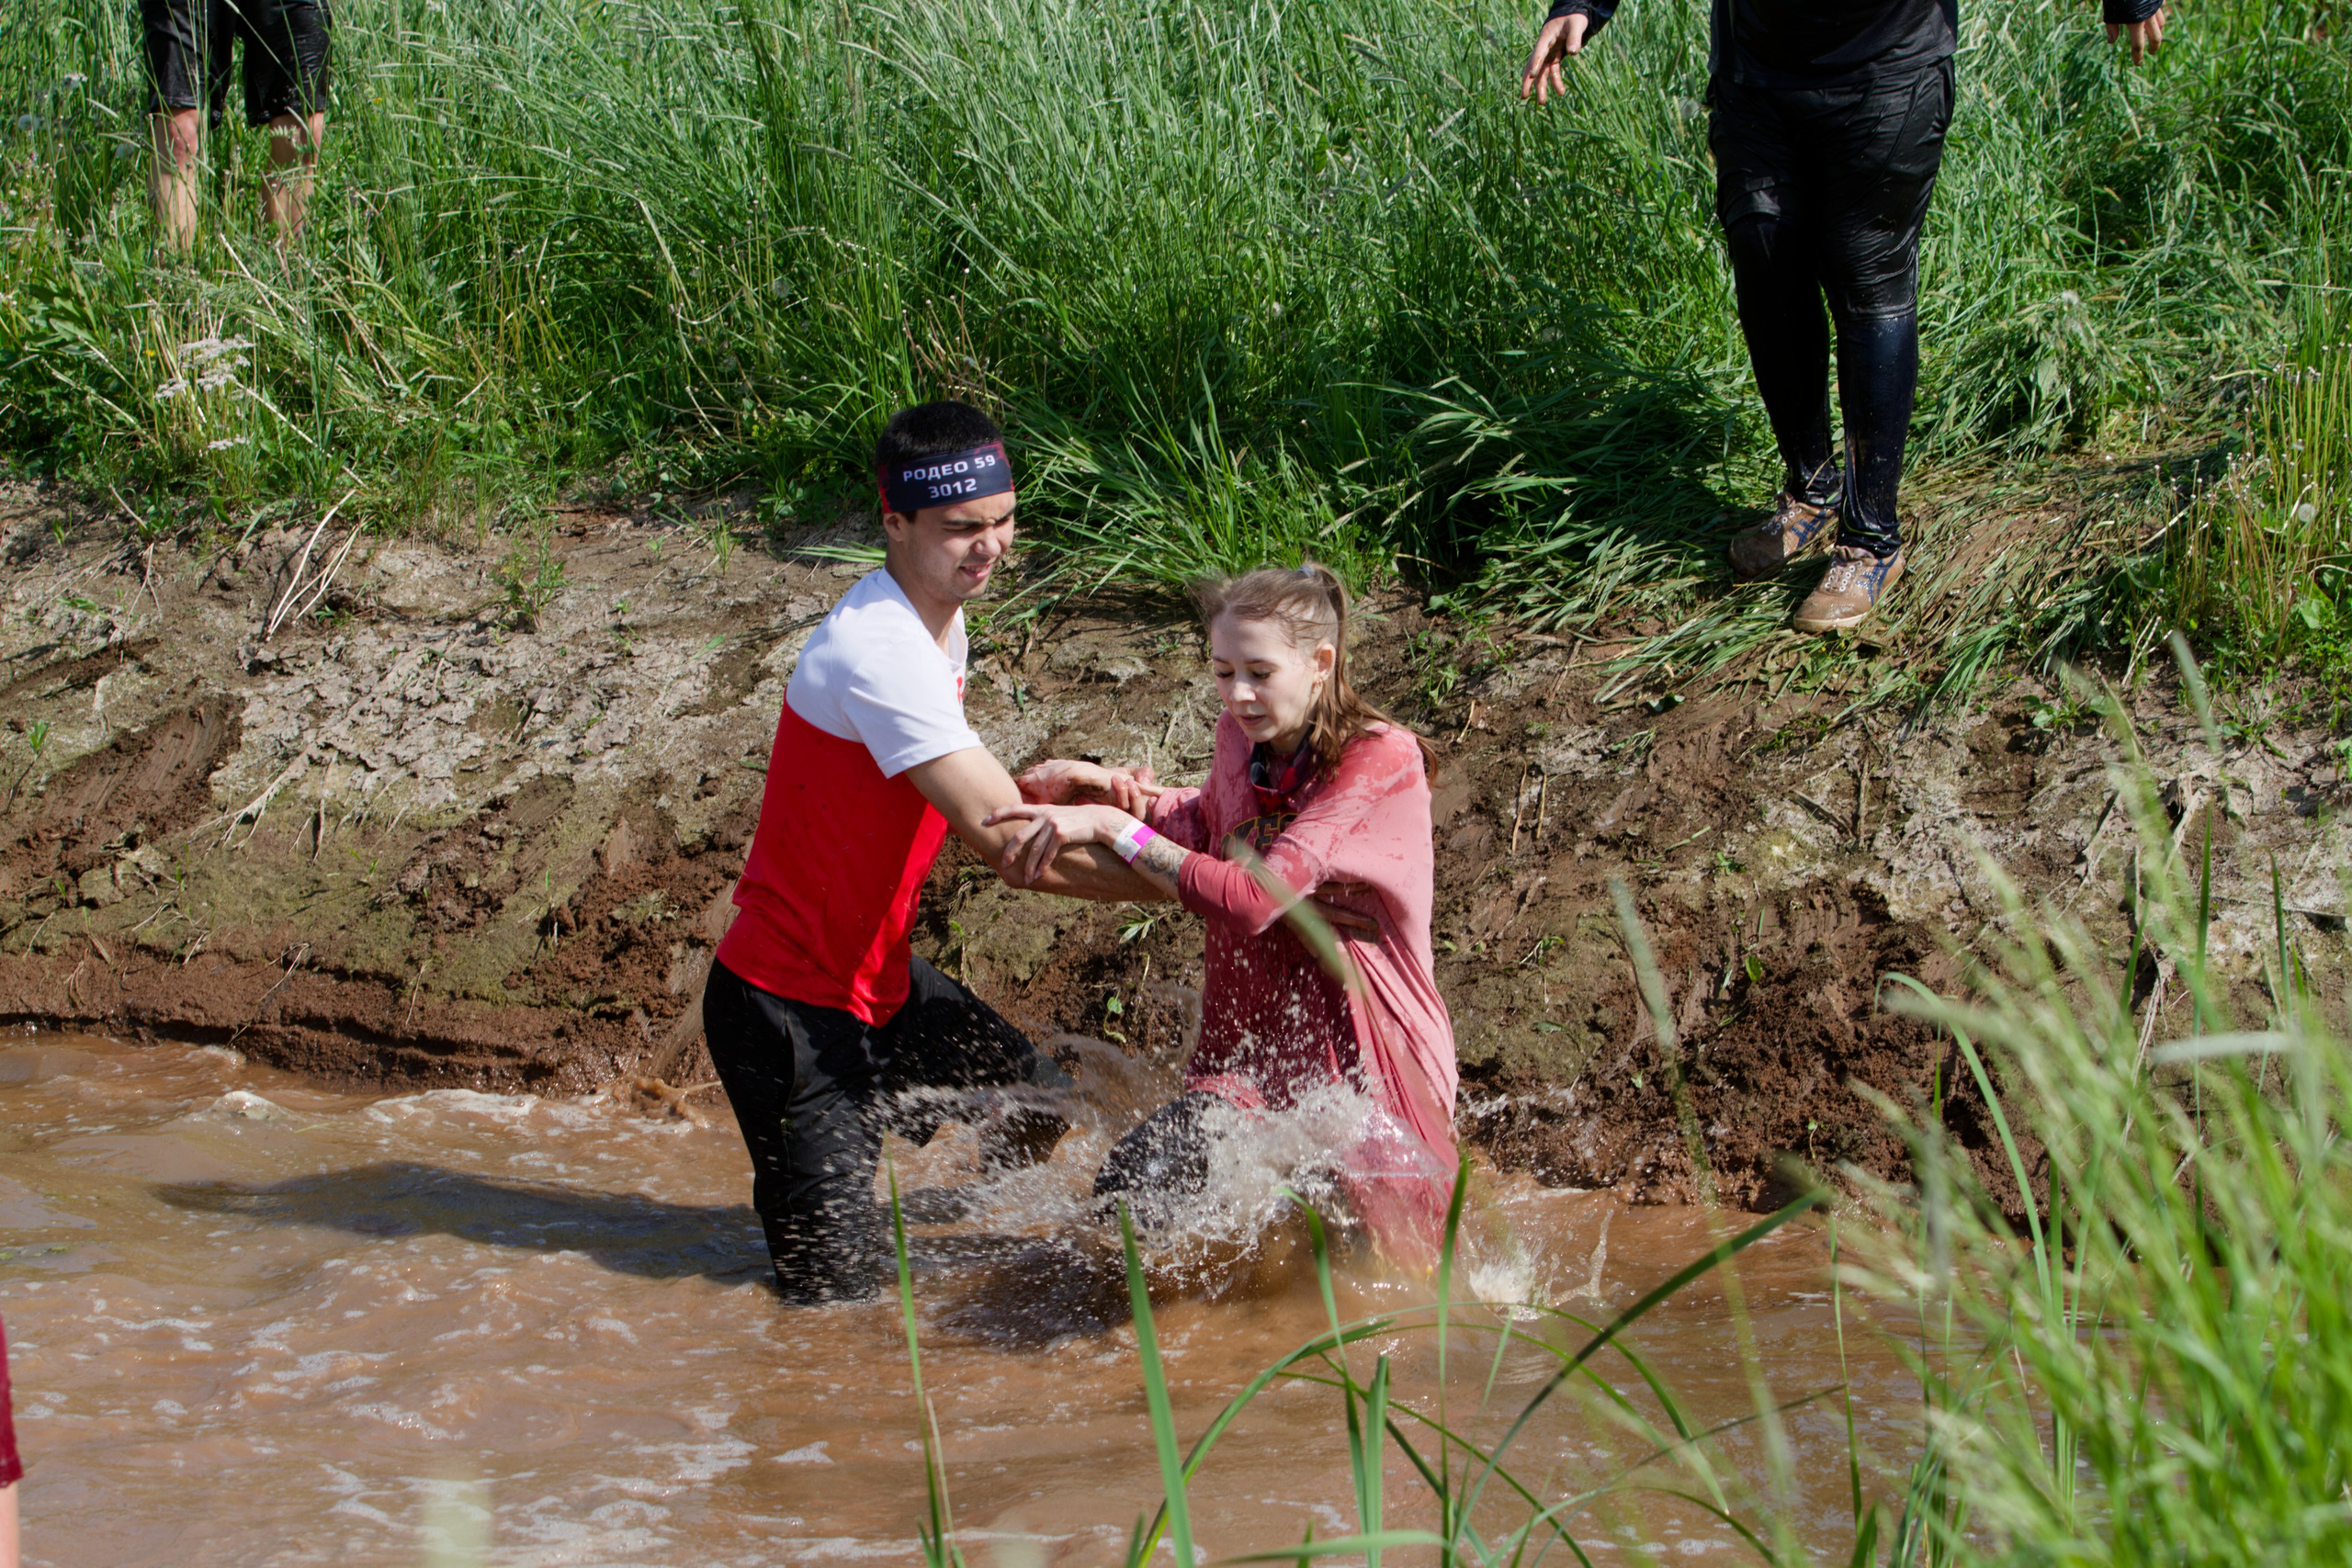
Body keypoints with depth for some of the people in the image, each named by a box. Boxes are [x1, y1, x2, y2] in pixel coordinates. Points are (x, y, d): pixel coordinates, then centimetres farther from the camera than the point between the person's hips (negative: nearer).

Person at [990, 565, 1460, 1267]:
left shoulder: (1379, 761, -17)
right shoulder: (1242, 737, 4)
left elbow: (1253, 900, -27)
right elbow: (1210, 824, 26)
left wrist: (1112, 825, -23)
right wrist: (1094, 783, 7)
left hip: (1363, 1053, -5)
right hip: (1253, 1044, 5)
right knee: (1128, 1189, -19)